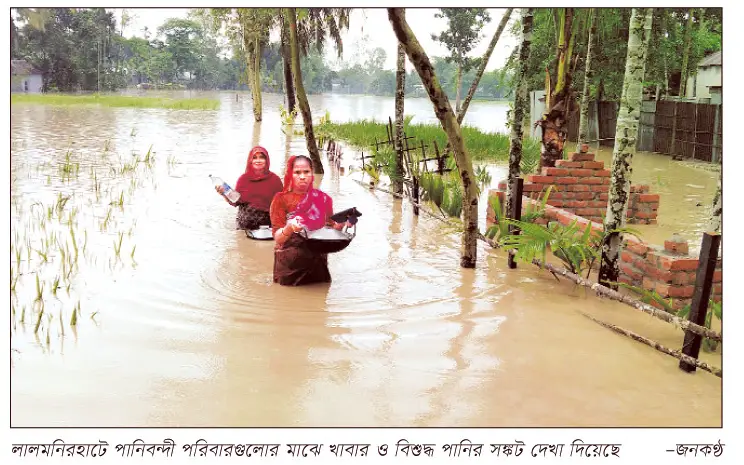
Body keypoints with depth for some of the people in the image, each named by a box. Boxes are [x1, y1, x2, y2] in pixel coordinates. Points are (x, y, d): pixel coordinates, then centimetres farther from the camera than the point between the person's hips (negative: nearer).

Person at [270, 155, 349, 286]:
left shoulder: (323, 198, 6)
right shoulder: (281, 199, -4)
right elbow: (278, 238, -9)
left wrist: (339, 225, -6)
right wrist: (289, 228, -28)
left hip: (317, 264, 3)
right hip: (289, 266, -3)